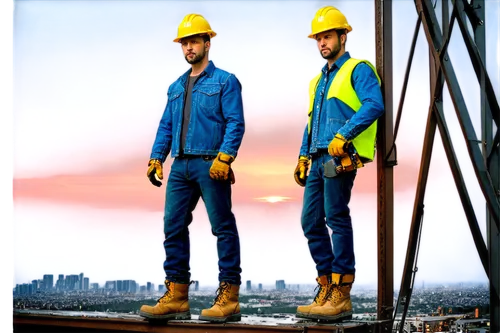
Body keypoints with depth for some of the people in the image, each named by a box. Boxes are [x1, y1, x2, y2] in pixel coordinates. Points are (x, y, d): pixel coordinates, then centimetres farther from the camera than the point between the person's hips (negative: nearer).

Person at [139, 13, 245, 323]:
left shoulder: (225, 81, 1)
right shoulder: (176, 87, 21)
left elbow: (235, 123, -8)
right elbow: (166, 126, 21)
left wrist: (224, 157, -19)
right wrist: (156, 157, 8)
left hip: (210, 165, -7)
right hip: (180, 166, 7)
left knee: (223, 228, -4)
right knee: (174, 227, 3)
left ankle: (229, 298, -1)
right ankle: (176, 297, 9)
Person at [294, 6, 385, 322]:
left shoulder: (357, 69, -1)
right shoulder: (318, 80, 25)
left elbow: (374, 105, -17)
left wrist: (344, 134, -24)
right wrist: (303, 156, 19)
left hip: (340, 157, -9)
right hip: (319, 159, 9)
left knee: (337, 219, -10)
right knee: (311, 221, 6)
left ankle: (341, 296, -6)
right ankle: (327, 288, 13)